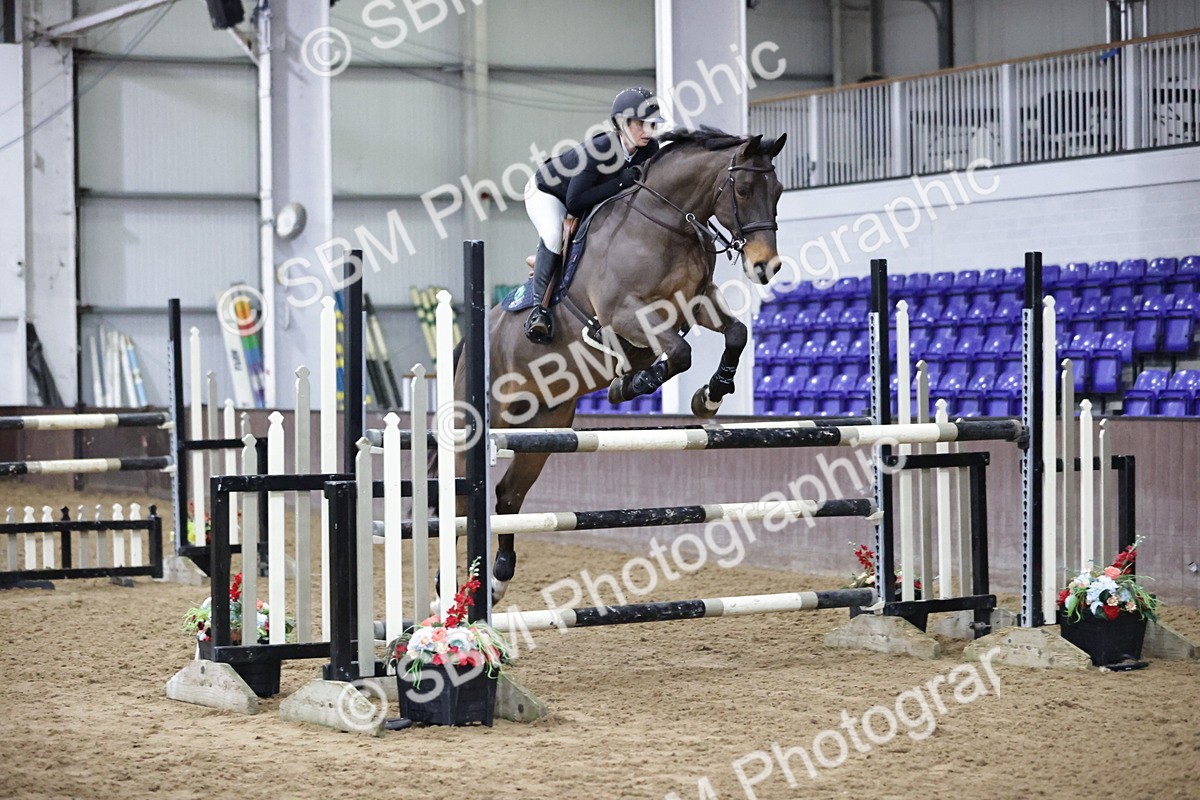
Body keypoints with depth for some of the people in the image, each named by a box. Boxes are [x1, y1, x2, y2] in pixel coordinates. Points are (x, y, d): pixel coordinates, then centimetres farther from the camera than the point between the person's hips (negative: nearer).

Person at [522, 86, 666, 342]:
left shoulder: (650, 151, -20)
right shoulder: (598, 150, -39)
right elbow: (574, 201, -37)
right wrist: (621, 182, -41)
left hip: (590, 202, 8)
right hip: (546, 193, -8)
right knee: (554, 234, -33)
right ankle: (540, 308, -32)